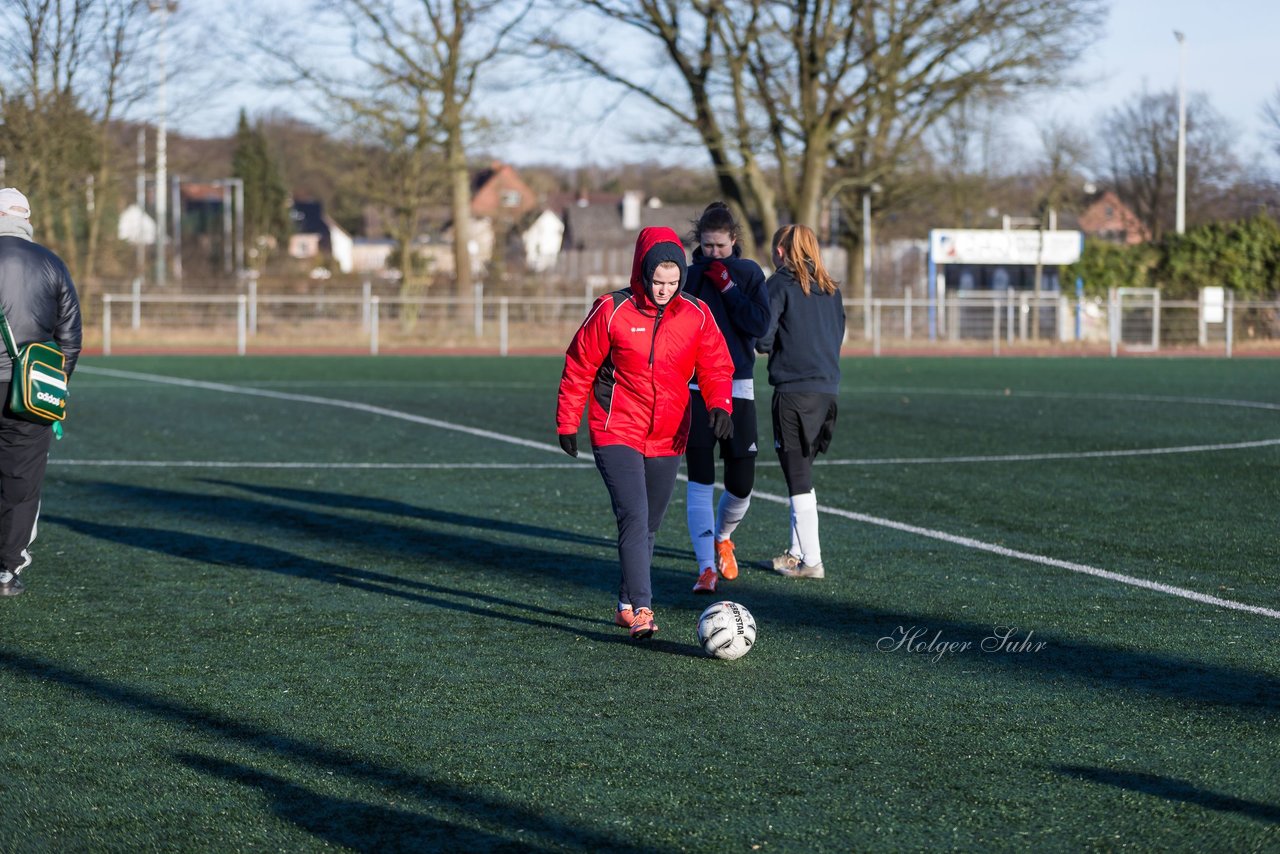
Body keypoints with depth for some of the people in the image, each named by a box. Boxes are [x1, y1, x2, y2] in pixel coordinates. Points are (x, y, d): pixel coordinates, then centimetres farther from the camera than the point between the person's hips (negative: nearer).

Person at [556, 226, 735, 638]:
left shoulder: (696, 315, 0)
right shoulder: (612, 311, -9)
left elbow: (716, 366, 4)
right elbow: (579, 367, -1)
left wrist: (720, 404, -16)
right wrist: (567, 422, 1)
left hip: (667, 438, 4)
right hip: (616, 433, -4)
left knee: (648, 526, 14)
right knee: (634, 517, -19)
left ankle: (626, 605, 29)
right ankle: (641, 609, -21)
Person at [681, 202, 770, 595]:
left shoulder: (749, 274, 3)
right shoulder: (687, 275, 3)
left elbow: (761, 325, -9)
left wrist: (727, 286, -12)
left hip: (738, 387, 1)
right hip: (695, 389, -1)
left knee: (741, 484, 4)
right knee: (700, 482, -9)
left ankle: (722, 537, 36)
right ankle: (707, 567, -8)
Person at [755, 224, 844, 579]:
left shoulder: (780, 285, -6)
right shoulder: (830, 289, 12)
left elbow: (762, 339, -12)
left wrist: (774, 345, 9)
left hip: (793, 392, -7)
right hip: (827, 388, 7)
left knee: (798, 479, -2)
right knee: (802, 474, 19)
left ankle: (811, 560, -2)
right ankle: (797, 551, 24)